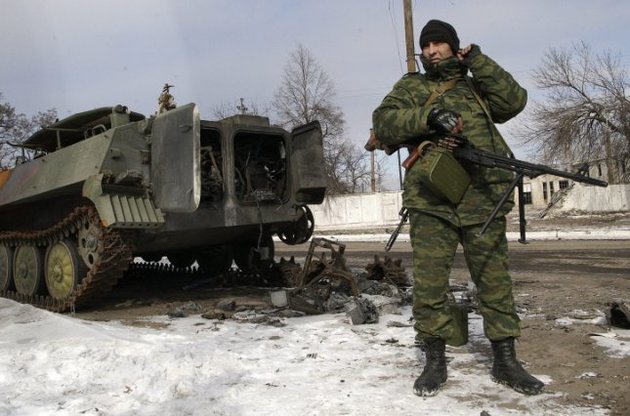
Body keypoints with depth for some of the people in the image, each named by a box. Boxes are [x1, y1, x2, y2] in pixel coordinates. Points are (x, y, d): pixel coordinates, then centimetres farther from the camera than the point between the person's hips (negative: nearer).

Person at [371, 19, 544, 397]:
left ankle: (506, 360, 16)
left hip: (483, 200, 2)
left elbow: (516, 101, 5)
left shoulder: (476, 86, 22)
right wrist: (429, 116, -15)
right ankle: (435, 361, 10)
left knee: (495, 280, 5)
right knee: (429, 283, -2)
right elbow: (383, 123, -1)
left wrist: (478, 61, 4)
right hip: (431, 200, -1)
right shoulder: (411, 86, 16)